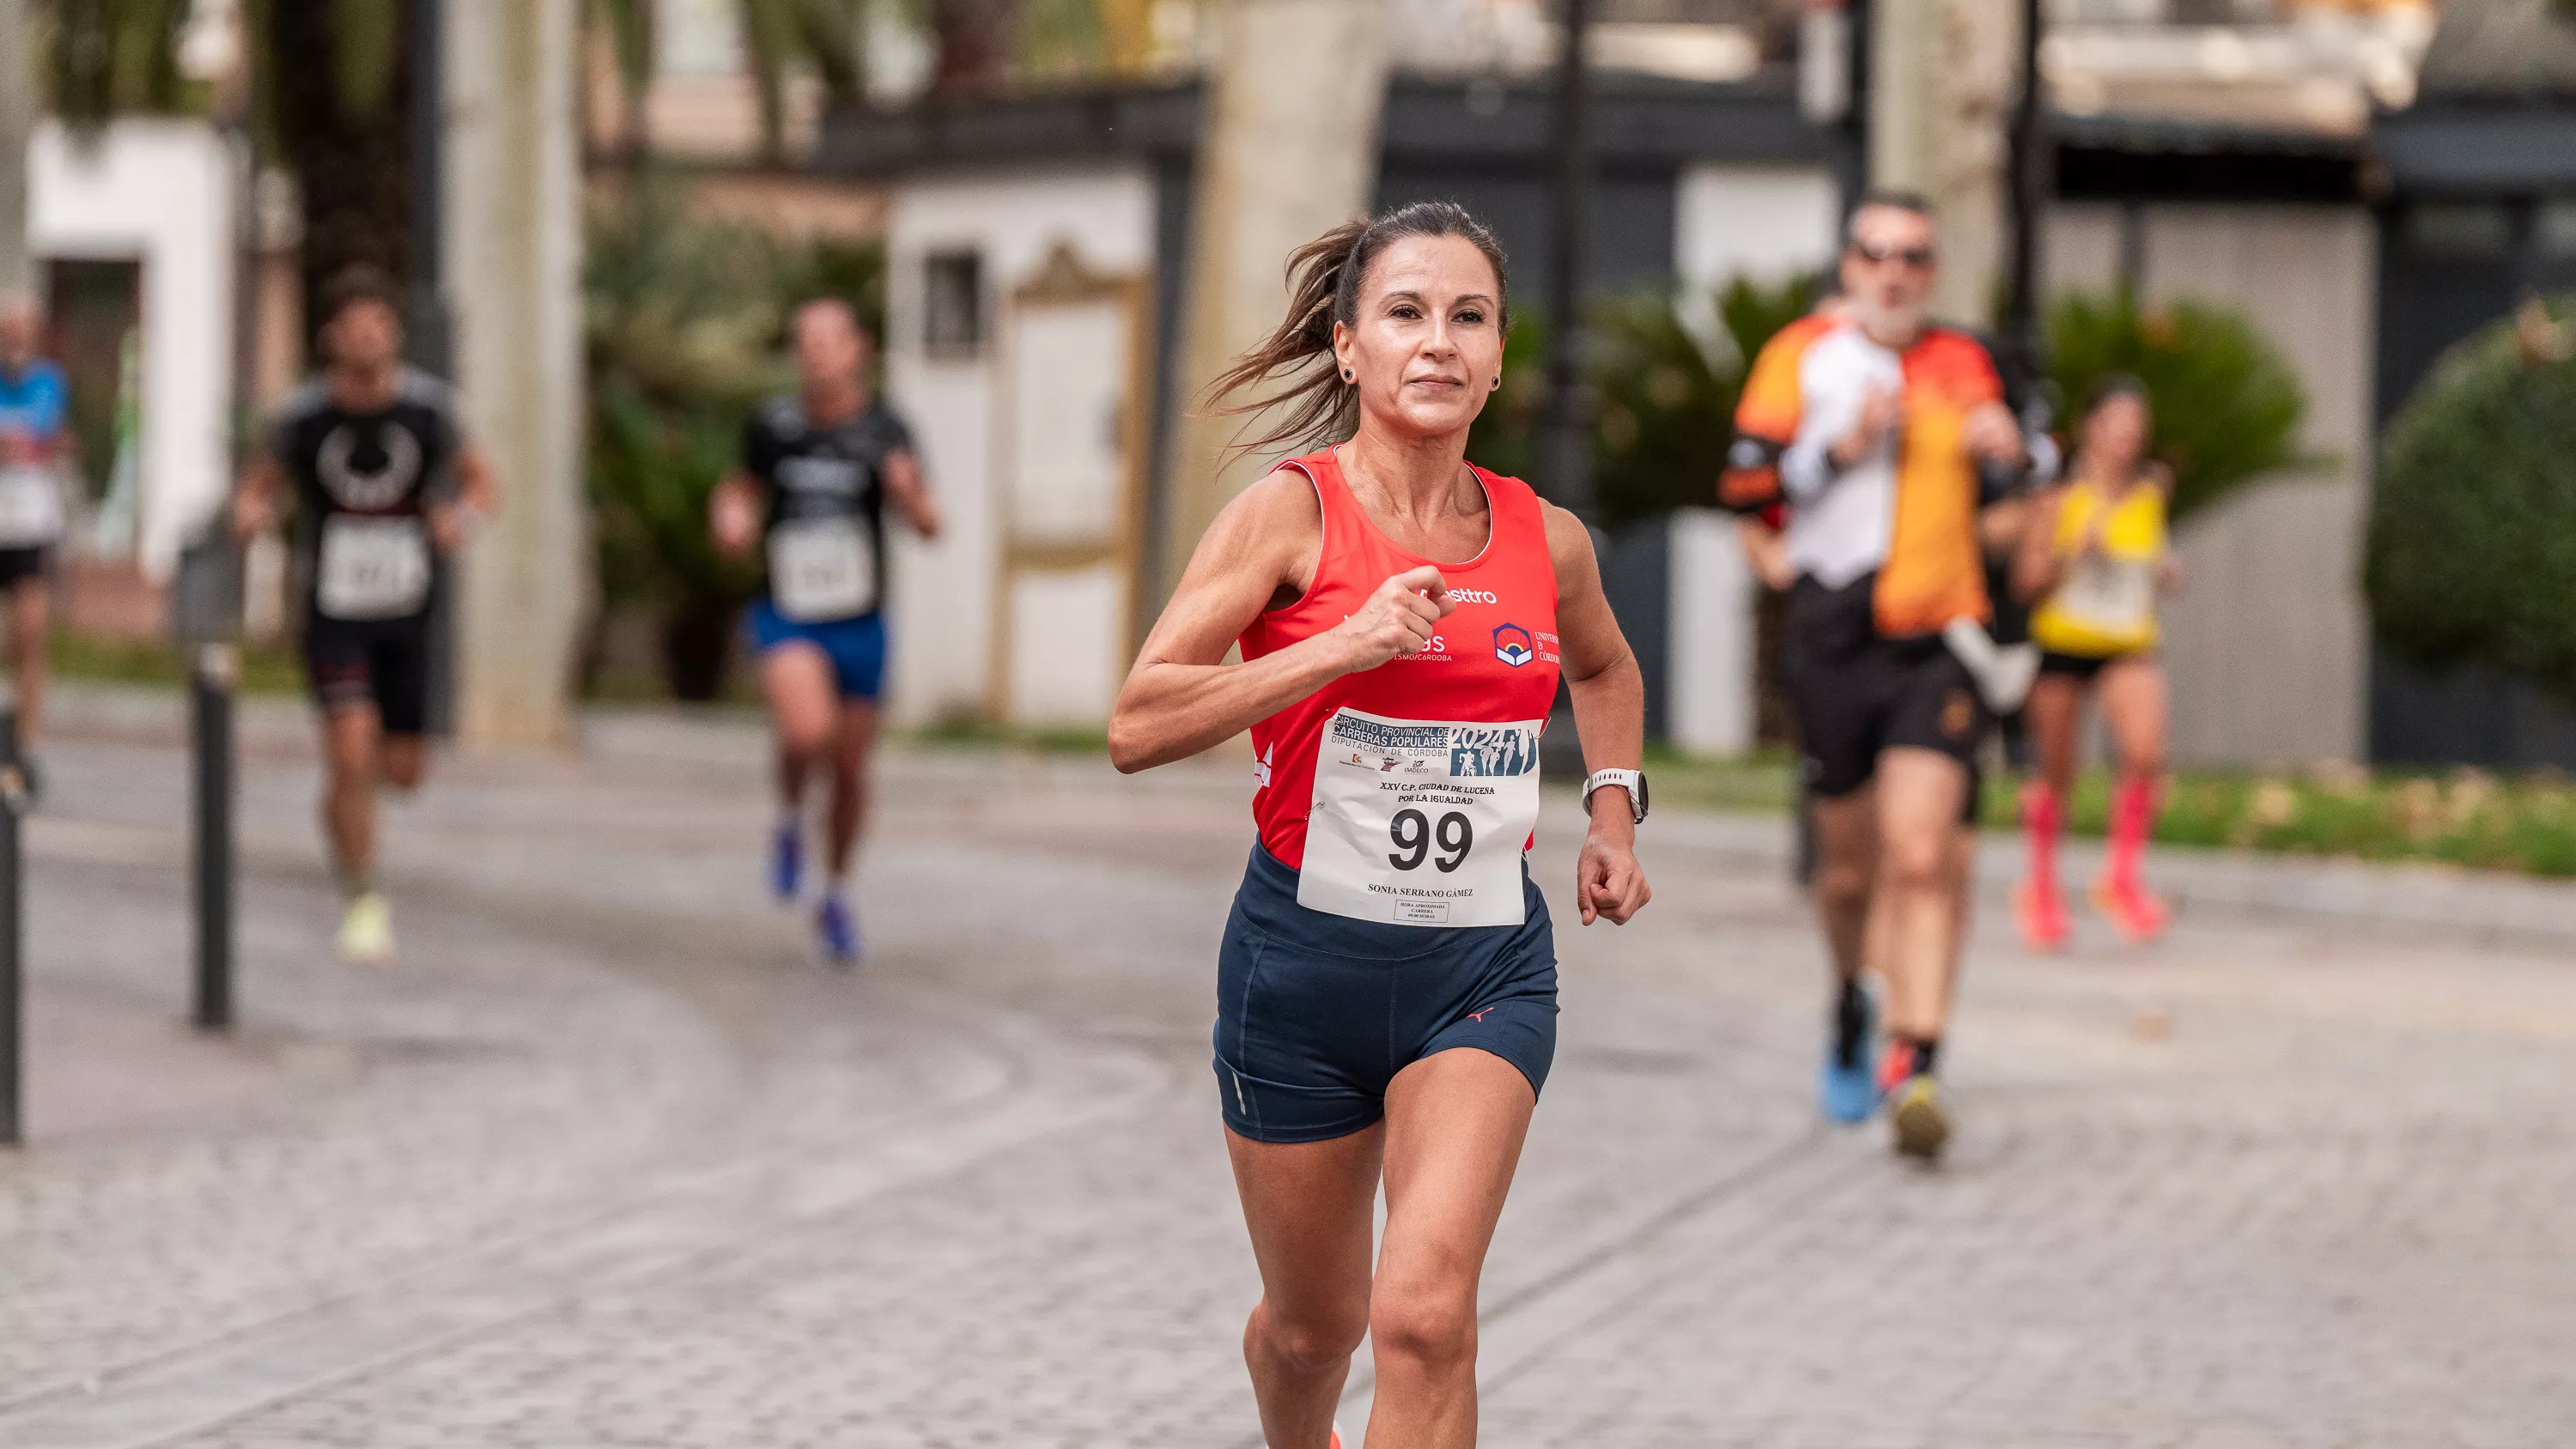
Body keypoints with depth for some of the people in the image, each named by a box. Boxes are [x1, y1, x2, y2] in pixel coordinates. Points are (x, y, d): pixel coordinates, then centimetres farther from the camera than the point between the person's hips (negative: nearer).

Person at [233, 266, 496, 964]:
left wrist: (462, 519, -18)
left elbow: (478, 480, 5)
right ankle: (362, 901, 0)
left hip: (406, 612, 2)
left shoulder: (428, 404, -7)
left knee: (402, 771, 6)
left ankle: (350, 784, 44)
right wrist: (249, 513, -19)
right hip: (333, 611, -2)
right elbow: (262, 485, 5)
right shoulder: (302, 415, -10)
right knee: (351, 755, -17)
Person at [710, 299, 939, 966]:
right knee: (808, 731, -29)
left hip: (858, 626, 1)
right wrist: (730, 514, -6)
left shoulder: (884, 431, -9)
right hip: (787, 618, -1)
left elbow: (929, 528, -14)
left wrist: (914, 498, -36)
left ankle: (837, 896, 35)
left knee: (851, 770, 12)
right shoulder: (773, 424, -4)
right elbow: (744, 484, 16)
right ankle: (790, 817, 4)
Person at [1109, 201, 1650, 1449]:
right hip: (1304, 957, -1)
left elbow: (1603, 667, 28)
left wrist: (1614, 809, 12)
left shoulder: (1548, 539, 3)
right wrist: (1340, 648, -26)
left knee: (1425, 1313, -20)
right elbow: (1137, 728, -18)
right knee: (1314, 1326, 17)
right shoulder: (1293, 512, -9)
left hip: (1486, 967, 1)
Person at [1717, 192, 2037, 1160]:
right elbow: (1742, 484, -5)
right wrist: (1842, 448, -15)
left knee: (1922, 857, -16)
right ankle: (1854, 1007, 39)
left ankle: (1914, 1065, -19)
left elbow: (2010, 495, 27)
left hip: (1938, 643, 0)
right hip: (1834, 637, 0)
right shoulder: (1803, 356, 4)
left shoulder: (1963, 364, 12)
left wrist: (2006, 450, 5)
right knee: (1850, 867, 10)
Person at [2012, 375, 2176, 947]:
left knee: (2145, 754, -21)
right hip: (2061, 642, -2)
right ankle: (2041, 888, 29)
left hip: (2129, 647, 2)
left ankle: (2121, 878, -3)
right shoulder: (2061, 498, -11)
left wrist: (2165, 568, 3)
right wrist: (2075, 549, -24)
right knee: (2056, 775, 7)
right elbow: (2026, 580, -9)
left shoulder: (2151, 491, 1)